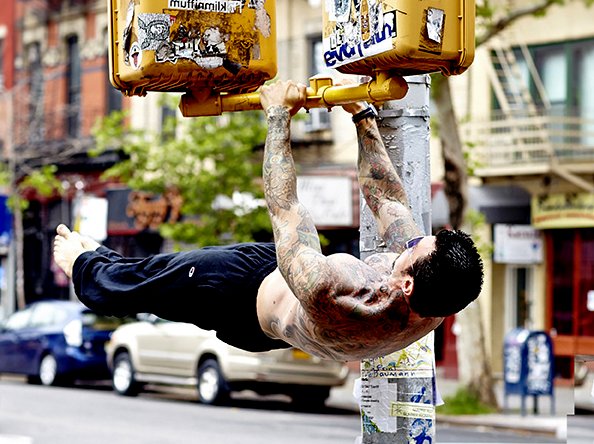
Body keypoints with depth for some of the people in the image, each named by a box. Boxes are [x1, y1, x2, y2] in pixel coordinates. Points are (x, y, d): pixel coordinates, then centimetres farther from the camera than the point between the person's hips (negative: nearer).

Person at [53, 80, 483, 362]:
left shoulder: (335, 300, -51)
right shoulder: (434, 304, -33)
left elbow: (283, 206, -37)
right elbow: (388, 198, -17)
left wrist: (279, 116, -27)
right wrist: (363, 116, -10)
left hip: (252, 304, -5)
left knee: (144, 282, 21)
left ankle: (84, 265, 53)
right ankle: (102, 255, 58)